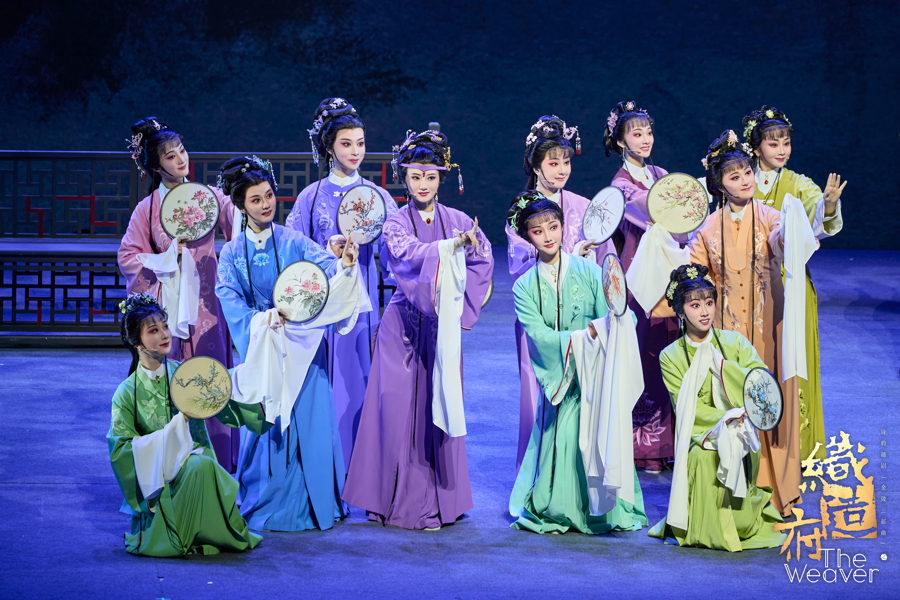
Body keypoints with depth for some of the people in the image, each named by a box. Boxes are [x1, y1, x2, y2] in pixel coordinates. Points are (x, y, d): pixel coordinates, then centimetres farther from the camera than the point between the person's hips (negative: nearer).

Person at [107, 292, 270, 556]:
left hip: (197, 472, 3)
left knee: (200, 465, -32)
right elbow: (120, 450, -8)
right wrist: (175, 426, -14)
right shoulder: (128, 393, -3)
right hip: (157, 483, -3)